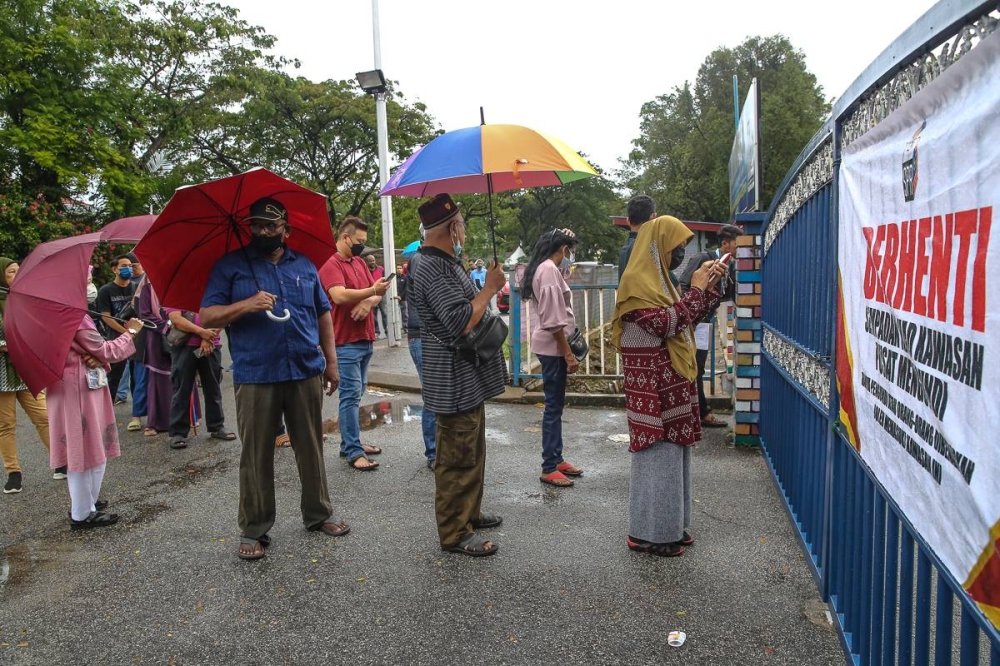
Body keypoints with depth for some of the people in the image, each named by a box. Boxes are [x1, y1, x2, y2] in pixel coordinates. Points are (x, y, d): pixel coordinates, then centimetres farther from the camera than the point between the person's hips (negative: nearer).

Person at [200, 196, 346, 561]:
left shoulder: (304, 265, 13)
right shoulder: (230, 266, 4)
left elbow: (322, 313, 16)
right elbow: (206, 316, -2)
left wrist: (331, 360, 10)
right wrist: (246, 305, -19)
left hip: (306, 372, 3)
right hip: (255, 377, -3)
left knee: (311, 448, 11)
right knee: (256, 456, 3)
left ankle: (318, 514, 26)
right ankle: (253, 530, 15)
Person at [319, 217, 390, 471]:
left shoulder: (360, 262, 15)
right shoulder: (331, 265, -11)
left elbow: (376, 292, 13)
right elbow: (339, 296, -26)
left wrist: (369, 302, -9)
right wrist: (371, 291, -22)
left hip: (366, 339, 8)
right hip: (346, 342, -8)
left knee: (356, 395, 13)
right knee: (351, 396, -6)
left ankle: (350, 443, 23)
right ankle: (353, 452, -2)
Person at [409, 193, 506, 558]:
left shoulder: (446, 263, 14)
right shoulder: (432, 269, -22)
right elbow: (461, 323, -28)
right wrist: (490, 287, -19)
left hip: (469, 379, 11)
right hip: (455, 383, -11)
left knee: (472, 452, 22)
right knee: (457, 458, 0)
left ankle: (469, 512, 37)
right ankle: (454, 533, 12)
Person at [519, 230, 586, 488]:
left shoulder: (545, 269, 15)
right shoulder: (550, 270, -16)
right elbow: (553, 319, -21)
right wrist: (568, 354, -18)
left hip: (552, 345, 10)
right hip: (553, 346, -10)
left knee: (555, 405, 14)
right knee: (554, 406, -4)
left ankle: (556, 459, 23)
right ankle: (549, 468, 3)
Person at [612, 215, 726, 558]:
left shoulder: (657, 279, 16)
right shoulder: (636, 281, -15)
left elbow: (687, 317, 21)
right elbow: (665, 323, -23)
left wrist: (709, 285, 11)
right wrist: (696, 290, -14)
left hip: (671, 381, 10)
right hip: (652, 384, -10)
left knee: (671, 451, 14)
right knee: (656, 454, -4)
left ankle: (670, 525, 24)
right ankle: (648, 533, 7)